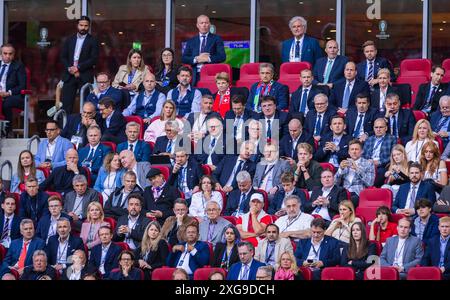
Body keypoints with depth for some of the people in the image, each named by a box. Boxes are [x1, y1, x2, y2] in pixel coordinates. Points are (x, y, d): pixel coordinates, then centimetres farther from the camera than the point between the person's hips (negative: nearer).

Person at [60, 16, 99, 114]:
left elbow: (94, 59, -6)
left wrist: (78, 67, -13)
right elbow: (63, 57, 12)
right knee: (66, 104, -3)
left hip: (85, 76, -3)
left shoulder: (93, 41, 3)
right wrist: (69, 69, -6)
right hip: (69, 76, 3)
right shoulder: (69, 40, 15)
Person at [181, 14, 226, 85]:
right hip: (196, 76, 2)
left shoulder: (216, 39, 10)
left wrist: (208, 58, -13)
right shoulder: (191, 41, 17)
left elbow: (222, 56, 0)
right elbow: (183, 58, 8)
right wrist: (196, 59, -9)